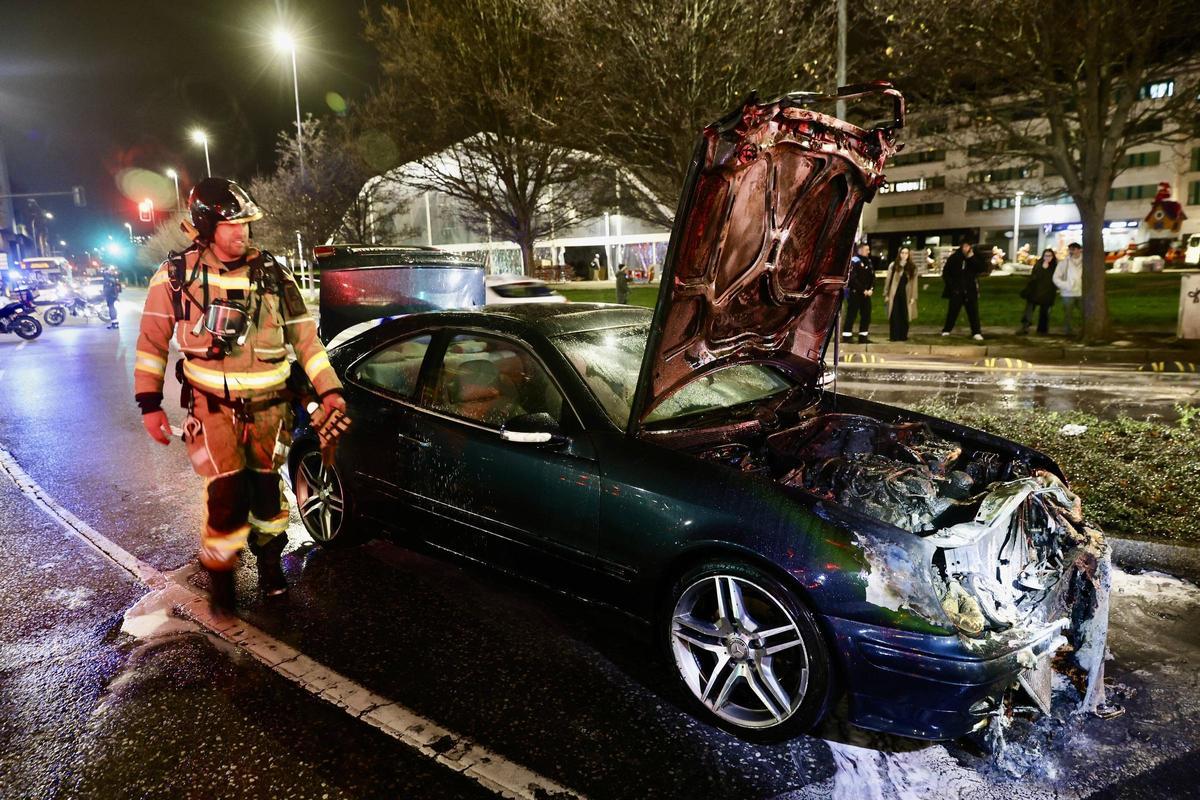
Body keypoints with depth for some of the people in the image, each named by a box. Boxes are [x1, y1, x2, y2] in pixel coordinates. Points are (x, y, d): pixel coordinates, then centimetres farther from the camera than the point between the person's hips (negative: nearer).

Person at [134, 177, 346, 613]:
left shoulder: (272, 273, -2)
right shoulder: (176, 275, -4)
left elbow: (304, 335, 1)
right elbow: (152, 340, 4)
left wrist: (329, 389, -6)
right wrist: (150, 403, 1)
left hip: (267, 404, 2)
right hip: (213, 404, -2)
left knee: (265, 487, 13)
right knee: (227, 493, -10)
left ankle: (269, 558, 37)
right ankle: (219, 573, 16)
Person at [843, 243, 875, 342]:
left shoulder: (869, 262, 13)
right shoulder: (854, 261, -9)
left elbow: (873, 277, 13)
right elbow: (853, 279, -16)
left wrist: (871, 289, -4)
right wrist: (863, 290, -15)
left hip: (866, 294, 7)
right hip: (855, 293, -7)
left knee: (866, 315, 9)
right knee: (851, 315, -5)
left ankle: (863, 336, 16)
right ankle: (847, 335, -1)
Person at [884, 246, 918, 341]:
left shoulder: (912, 267, 5)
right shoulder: (893, 265, 1)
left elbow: (914, 283, 4)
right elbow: (888, 280, 3)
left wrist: (913, 297, -2)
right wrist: (886, 294, 0)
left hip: (906, 295, 1)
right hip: (894, 294, -1)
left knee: (904, 316, 5)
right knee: (894, 316, -2)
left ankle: (903, 335, 14)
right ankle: (894, 336, 4)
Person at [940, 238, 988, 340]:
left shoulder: (976, 257, -1)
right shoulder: (954, 257, -2)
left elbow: (983, 269, -14)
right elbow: (946, 272, 6)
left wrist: (972, 258, -18)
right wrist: (950, 284, -2)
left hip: (971, 290, 0)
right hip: (956, 289, 0)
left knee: (973, 311, -2)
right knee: (952, 310, 7)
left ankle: (976, 332, 0)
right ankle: (946, 330, 18)